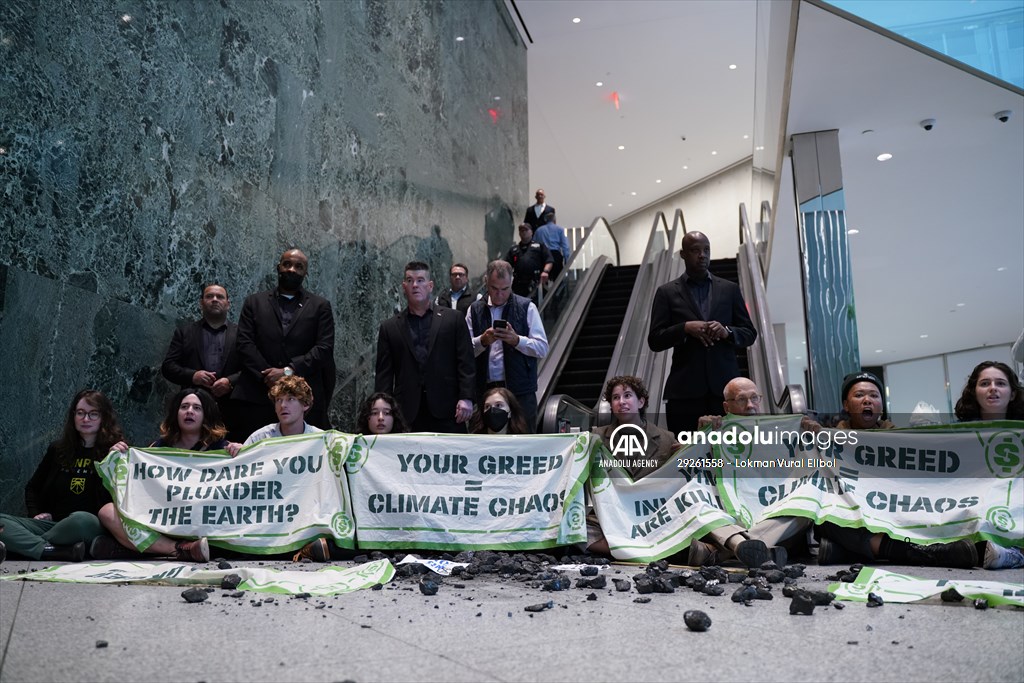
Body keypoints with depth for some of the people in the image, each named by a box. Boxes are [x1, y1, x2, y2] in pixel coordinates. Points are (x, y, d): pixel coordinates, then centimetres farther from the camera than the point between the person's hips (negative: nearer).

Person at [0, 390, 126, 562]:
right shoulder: (58, 449, 18)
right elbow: (32, 488, 29)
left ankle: (27, 544, -17)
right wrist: (36, 513, 10)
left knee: (82, 520, -40)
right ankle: (57, 552, -37)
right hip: (52, 524, 5)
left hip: (93, 526, -5)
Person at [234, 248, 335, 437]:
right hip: (259, 396, 1)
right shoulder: (254, 302, 16)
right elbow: (245, 344, 5)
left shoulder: (320, 306, 11)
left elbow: (324, 348, 0)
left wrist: (288, 371, -11)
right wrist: (268, 377, -9)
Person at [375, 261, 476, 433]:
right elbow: (384, 373, 9)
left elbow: (465, 363, 4)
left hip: (446, 411, 0)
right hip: (407, 414, 1)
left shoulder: (453, 319, 8)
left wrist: (466, 398, -6)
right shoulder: (390, 327, 11)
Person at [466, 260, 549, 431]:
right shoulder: (475, 309, 9)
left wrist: (517, 340, -17)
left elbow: (542, 348, -1)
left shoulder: (526, 307, 4)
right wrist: (483, 341, -15)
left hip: (520, 390, -2)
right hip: (485, 389, 2)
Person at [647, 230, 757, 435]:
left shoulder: (730, 289, 12)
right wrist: (685, 328, -14)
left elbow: (750, 334, 12)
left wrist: (727, 331, -9)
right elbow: (654, 341, 2)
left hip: (725, 386, 2)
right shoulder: (667, 292, 7)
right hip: (685, 389, -1)